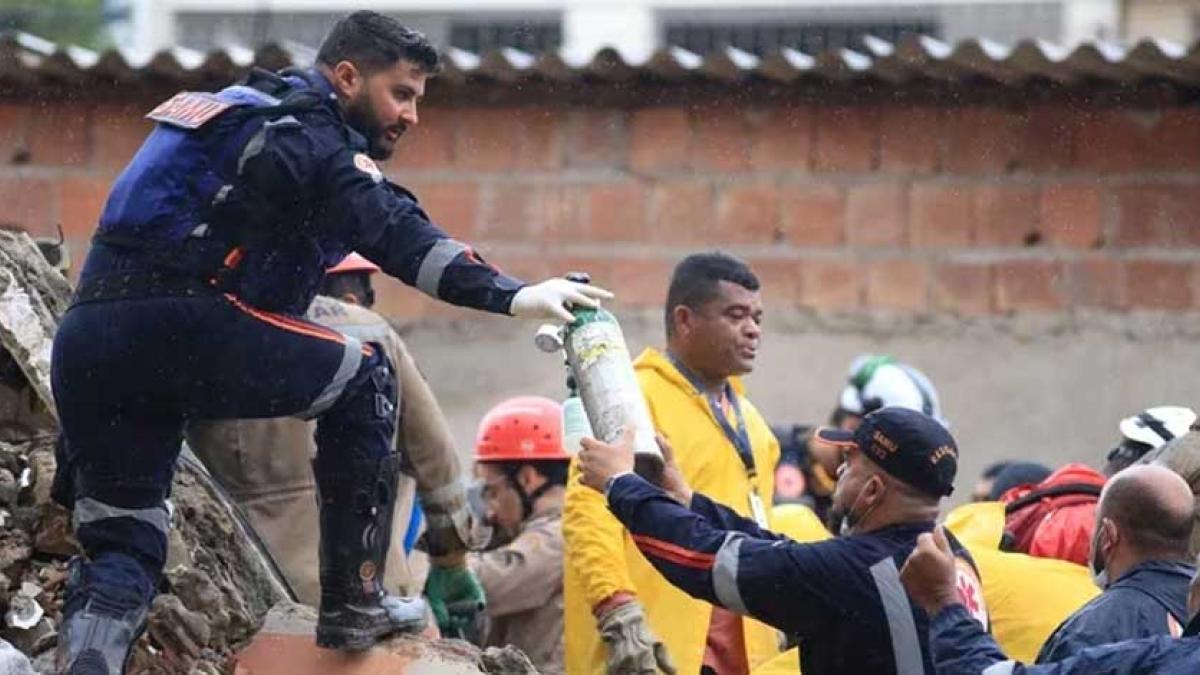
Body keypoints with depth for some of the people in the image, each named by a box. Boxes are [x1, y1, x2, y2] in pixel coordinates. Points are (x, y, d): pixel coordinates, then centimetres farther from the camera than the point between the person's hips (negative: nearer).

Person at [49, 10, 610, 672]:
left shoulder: (239, 114, 29)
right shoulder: (314, 139, 1)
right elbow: (396, 234, -15)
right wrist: (510, 295, -25)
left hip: (83, 340, 8)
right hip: (182, 325, -8)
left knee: (122, 547, 12)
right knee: (362, 378, 12)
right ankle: (353, 604, 13)